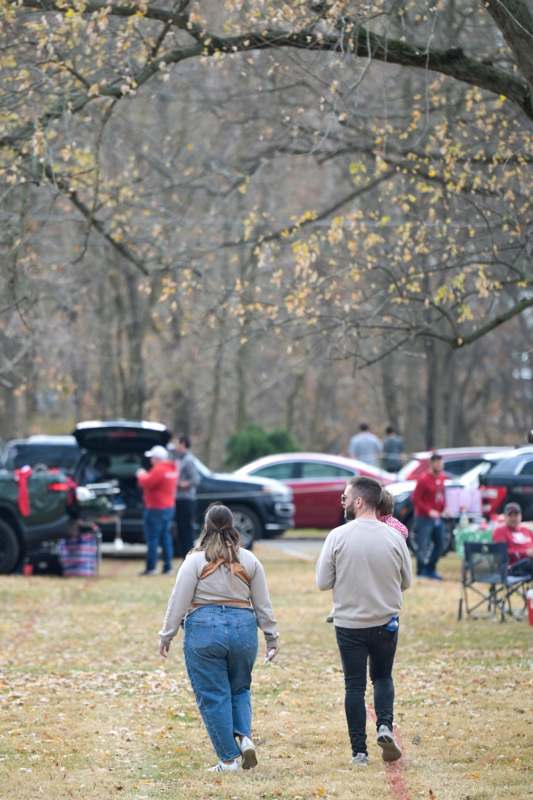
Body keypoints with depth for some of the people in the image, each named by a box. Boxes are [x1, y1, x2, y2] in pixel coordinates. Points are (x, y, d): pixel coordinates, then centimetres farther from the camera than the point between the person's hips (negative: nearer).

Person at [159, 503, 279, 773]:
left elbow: (179, 603, -4)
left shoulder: (195, 561, -5)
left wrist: (166, 635, 5)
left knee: (213, 697, 4)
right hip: (243, 629, 4)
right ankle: (244, 737, -3)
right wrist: (271, 637, 18)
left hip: (204, 630, -3)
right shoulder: (249, 560, 5)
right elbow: (263, 604, 9)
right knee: (239, 689, 21)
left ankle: (229, 758, 3)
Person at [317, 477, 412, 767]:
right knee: (382, 677, 21)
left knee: (354, 686, 7)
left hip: (349, 624, -2)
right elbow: (406, 582, 4)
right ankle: (385, 725, -3)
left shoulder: (338, 537, -12)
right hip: (386, 622, 2)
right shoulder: (394, 538, -6)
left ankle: (359, 751, 6)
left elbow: (322, 582, -8)